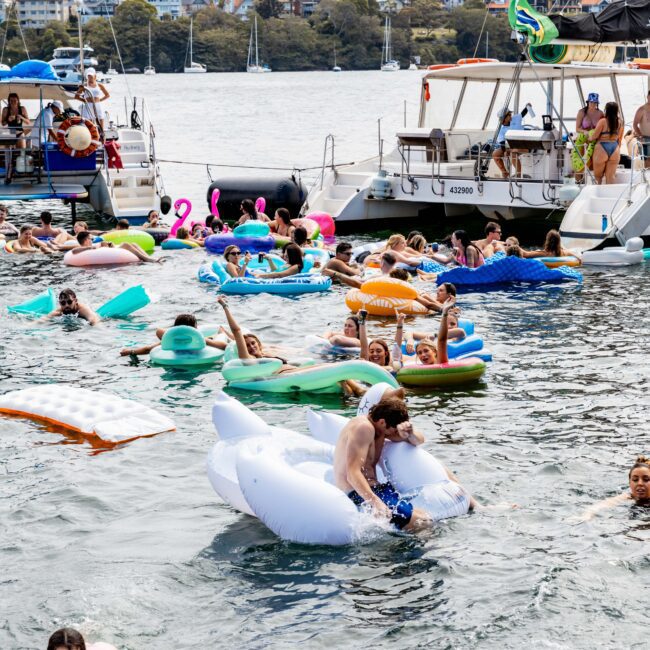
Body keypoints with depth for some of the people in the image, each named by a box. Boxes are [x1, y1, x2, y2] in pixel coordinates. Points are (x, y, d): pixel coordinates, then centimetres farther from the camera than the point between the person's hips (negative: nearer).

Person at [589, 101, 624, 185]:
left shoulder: (603, 121, -8)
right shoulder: (620, 122, 7)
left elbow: (594, 136, -6)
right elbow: (620, 139, 13)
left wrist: (589, 139, 15)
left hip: (602, 148, -4)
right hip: (615, 148, 4)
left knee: (598, 176, 8)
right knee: (611, 176, 4)